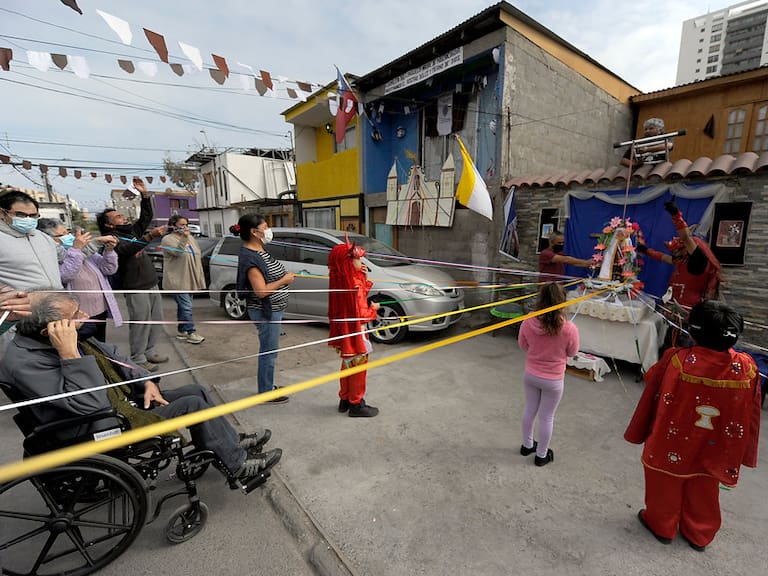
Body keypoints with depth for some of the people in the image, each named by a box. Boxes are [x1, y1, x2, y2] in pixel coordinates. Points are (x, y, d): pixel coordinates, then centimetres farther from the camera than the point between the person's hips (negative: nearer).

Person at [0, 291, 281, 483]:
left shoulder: (68, 337, -1)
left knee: (196, 391, 5)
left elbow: (112, 356, 12)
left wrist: (146, 381, 1)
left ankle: (232, 441, 17)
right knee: (194, 404, -15)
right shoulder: (23, 362, -27)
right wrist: (69, 353, -36)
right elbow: (91, 404, -33)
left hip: (125, 398, 9)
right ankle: (237, 463, 1)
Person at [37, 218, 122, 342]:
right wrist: (75, 249, -31)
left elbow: (109, 269, 5)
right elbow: (64, 275, -29)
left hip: (102, 314, 6)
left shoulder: (85, 250, 7)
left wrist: (109, 250, -11)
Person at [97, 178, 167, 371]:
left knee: (156, 320, 11)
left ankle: (149, 351, 23)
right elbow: (128, 249, -26)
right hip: (136, 288, -8)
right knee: (141, 323, -5)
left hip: (152, 284, 8)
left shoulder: (132, 231, 17)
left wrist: (145, 194, 11)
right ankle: (138, 359, 4)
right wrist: (149, 236, -37)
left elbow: (147, 216, 20)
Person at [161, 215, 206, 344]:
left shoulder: (191, 238, 14)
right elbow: (177, 251, -25)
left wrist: (200, 278, 16)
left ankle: (181, 331, 24)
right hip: (178, 281, -7)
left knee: (183, 306, 15)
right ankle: (191, 333, -3)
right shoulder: (168, 239, -7)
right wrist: (184, 238, -35)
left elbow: (197, 257, 18)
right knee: (186, 307, -9)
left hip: (190, 280, 7)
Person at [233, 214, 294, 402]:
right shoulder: (250, 257, -23)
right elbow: (261, 291, -26)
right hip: (266, 312, -10)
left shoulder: (260, 250, 7)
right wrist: (284, 280, -17)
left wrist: (284, 274, 5)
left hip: (273, 309, 10)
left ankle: (268, 385, 36)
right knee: (269, 352, 3)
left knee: (269, 351, 20)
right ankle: (266, 393, 19)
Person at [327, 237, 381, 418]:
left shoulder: (340, 280, 0)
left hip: (344, 332, 9)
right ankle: (356, 405, 21)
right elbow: (361, 315, -25)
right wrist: (373, 308, -6)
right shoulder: (354, 284, -25)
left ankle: (345, 399, 35)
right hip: (354, 333, -9)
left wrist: (364, 279, 0)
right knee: (358, 368, 7)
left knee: (348, 365, 22)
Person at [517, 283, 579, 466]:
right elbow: (572, 352, -7)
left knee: (530, 410, 23)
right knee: (547, 417, 16)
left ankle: (527, 445, 44)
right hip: (553, 380, -2)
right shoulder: (569, 329, -27)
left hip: (530, 375, 3)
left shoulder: (528, 323, -20)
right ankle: (541, 455, 35)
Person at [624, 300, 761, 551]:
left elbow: (653, 396, -15)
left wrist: (638, 433, 2)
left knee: (666, 488, 20)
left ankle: (662, 526, 41)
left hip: (672, 444, -3)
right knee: (703, 493, 25)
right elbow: (750, 414, -5)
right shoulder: (747, 367, -17)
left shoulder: (677, 359, -28)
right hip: (713, 450, 3)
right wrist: (741, 453, 11)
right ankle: (700, 535, 45)